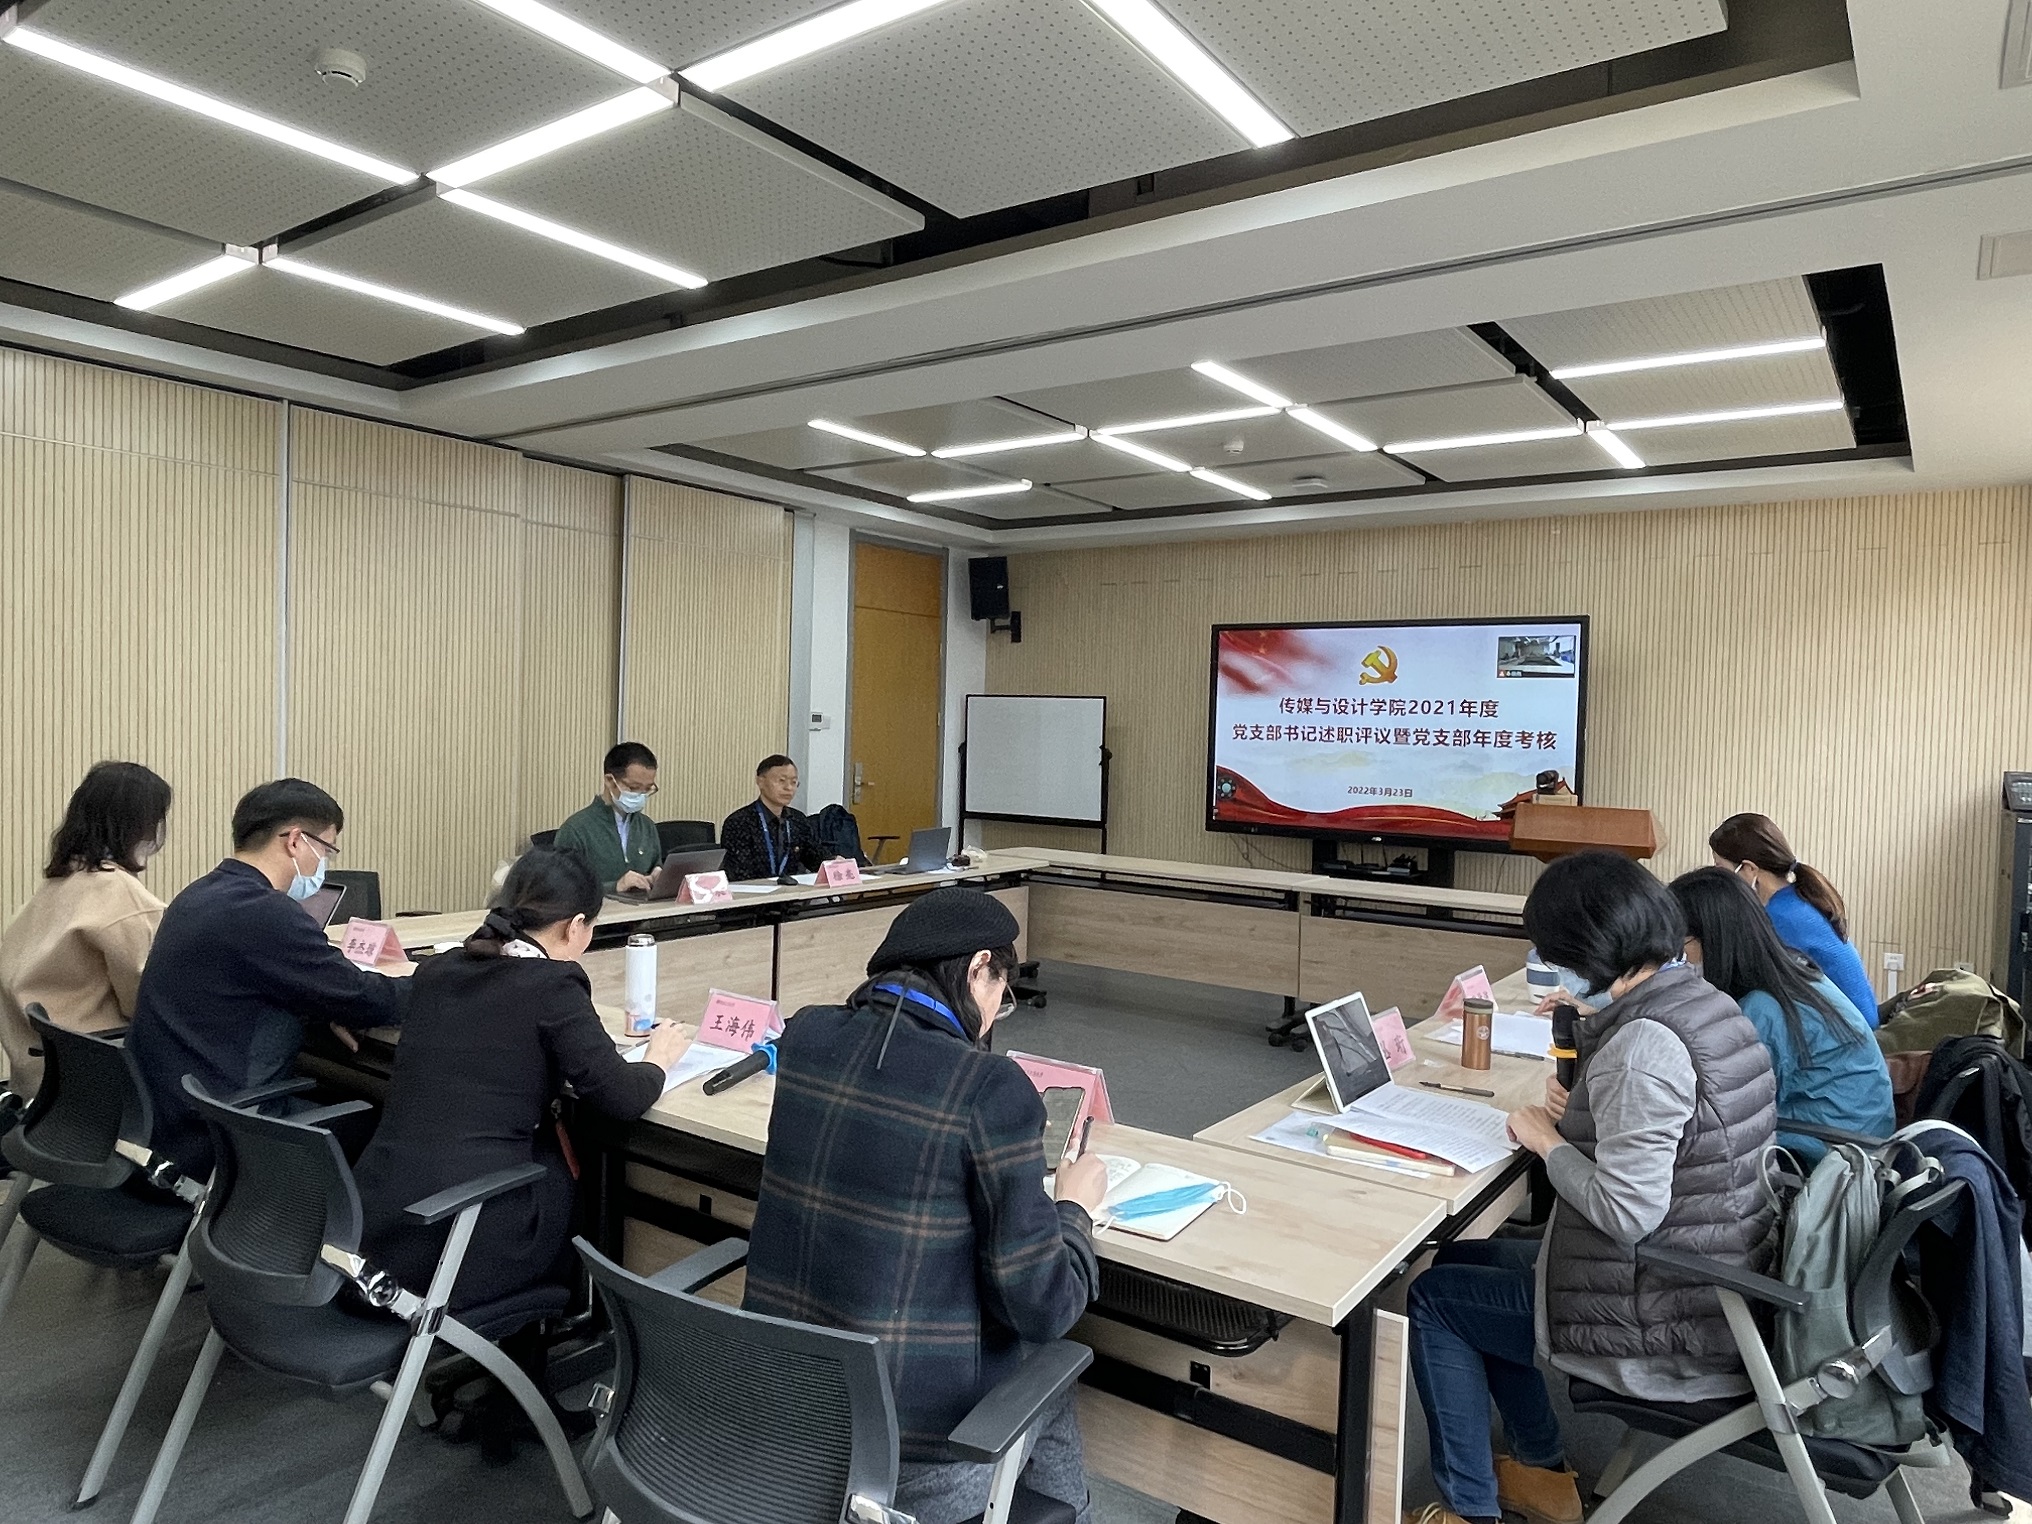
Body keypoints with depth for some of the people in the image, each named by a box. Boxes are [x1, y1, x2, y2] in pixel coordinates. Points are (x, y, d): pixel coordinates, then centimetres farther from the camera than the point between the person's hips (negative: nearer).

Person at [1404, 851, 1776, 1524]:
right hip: (1712, 1286, 9)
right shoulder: (1705, 1002, 3)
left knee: (1432, 1297, 8)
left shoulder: (1643, 1042, -27)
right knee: (1463, 1260, 22)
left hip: (1663, 1328, -9)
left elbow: (1625, 1212, -28)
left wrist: (1548, 1141, -12)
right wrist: (1584, 1115, 2)